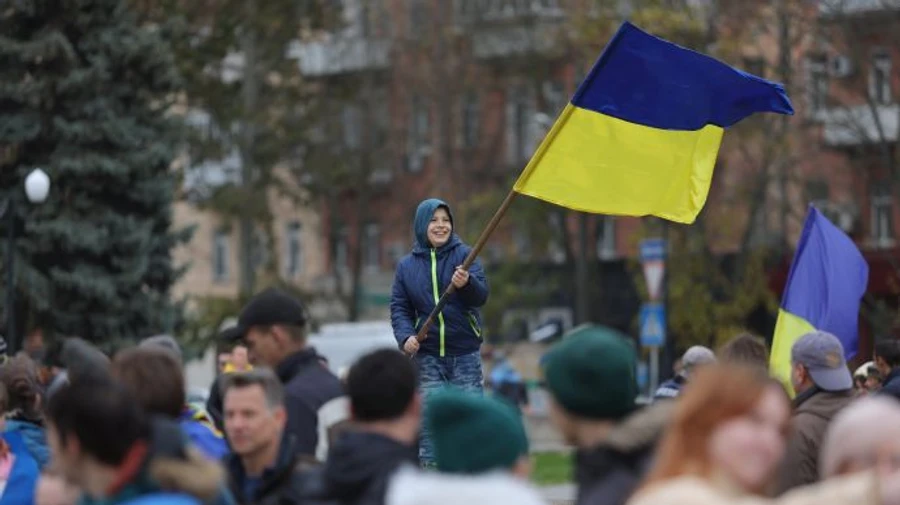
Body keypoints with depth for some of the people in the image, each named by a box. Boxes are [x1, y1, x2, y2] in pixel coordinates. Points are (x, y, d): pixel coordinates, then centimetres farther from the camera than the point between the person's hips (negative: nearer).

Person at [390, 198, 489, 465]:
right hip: (428, 355, 1)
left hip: (465, 354, -1)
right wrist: (406, 336, -12)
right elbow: (399, 306, 6)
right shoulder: (406, 265, 6)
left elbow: (481, 295, -10)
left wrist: (467, 283, -32)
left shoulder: (463, 254, 0)